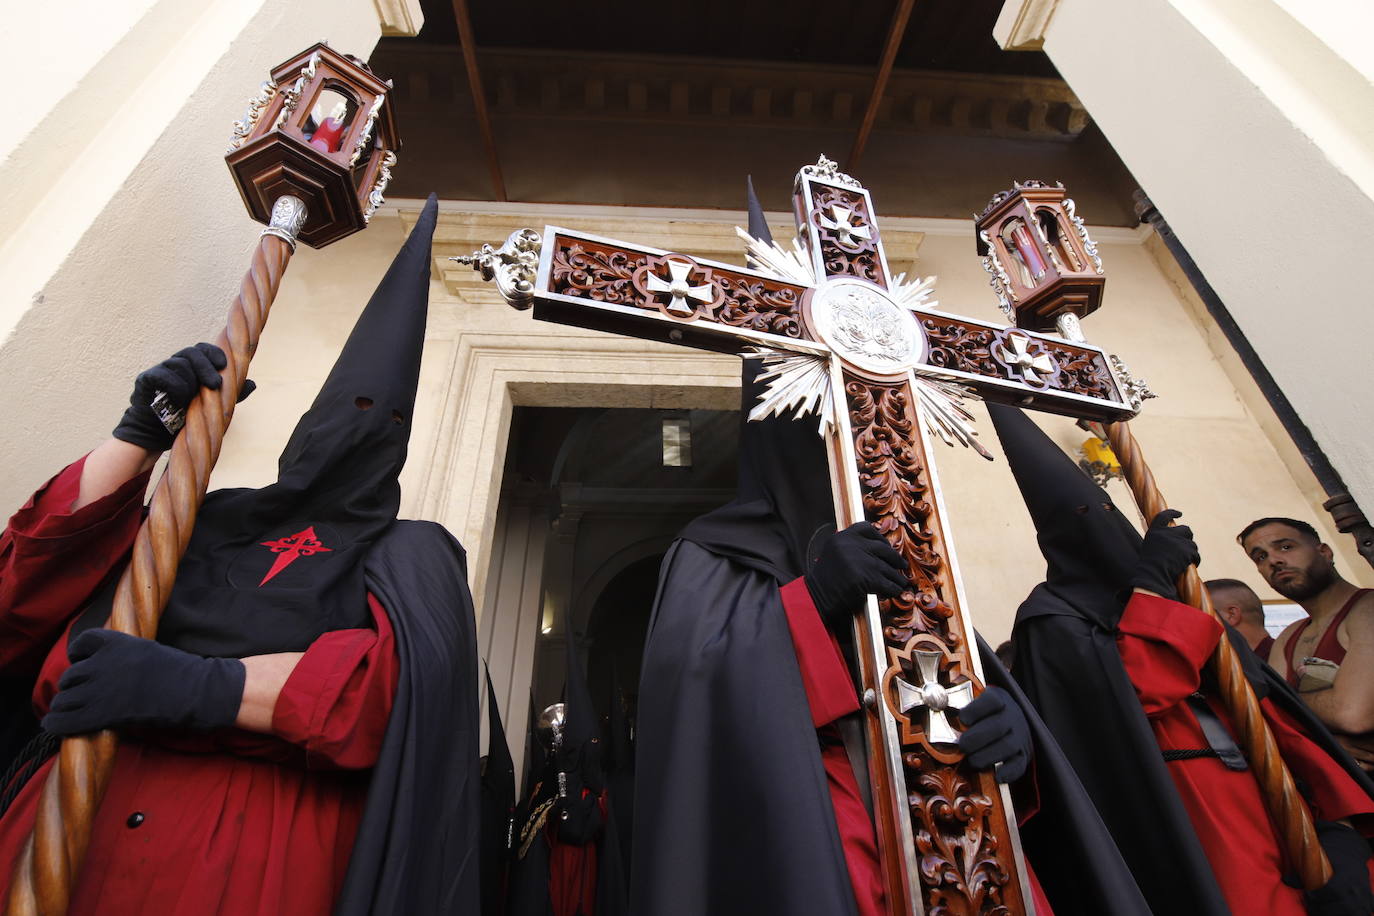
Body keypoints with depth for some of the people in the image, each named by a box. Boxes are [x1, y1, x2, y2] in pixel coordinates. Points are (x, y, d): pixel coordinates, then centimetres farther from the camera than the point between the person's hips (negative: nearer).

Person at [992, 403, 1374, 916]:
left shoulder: (1175, 602, 15)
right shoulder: (1054, 619, -6)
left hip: (1277, 809, 7)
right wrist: (1151, 580, -14)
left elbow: (1271, 715, 11)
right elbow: (1126, 698, -24)